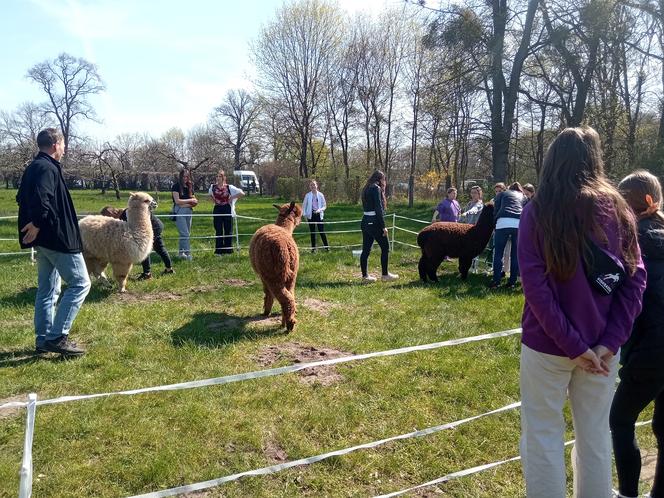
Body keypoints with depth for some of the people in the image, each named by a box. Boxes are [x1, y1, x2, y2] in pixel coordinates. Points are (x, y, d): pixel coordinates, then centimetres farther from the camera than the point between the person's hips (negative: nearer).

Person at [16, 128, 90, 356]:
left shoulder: (32, 168, 17)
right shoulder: (48, 168, -15)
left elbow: (22, 198, 23)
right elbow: (42, 199, -30)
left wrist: (34, 224, 15)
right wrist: (37, 224, -20)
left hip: (44, 240, 10)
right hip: (57, 237, -10)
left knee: (48, 290, 14)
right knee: (80, 283, -5)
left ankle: (44, 340, 19)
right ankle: (57, 337, -6)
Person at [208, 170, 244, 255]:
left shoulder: (229, 187, -5)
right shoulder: (212, 187, 3)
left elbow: (242, 193, -4)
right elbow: (210, 194, 26)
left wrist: (232, 198, -5)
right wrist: (213, 200, 13)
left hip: (227, 210, -2)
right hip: (217, 210, 2)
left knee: (228, 231, 4)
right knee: (218, 231, 3)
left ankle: (228, 250, 13)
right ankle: (218, 250, 10)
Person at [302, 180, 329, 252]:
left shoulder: (320, 195, 1)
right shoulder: (308, 195, 3)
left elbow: (324, 205, 4)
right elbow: (304, 205, 9)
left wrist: (319, 210, -14)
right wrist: (305, 214, -1)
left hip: (319, 215, -1)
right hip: (311, 215, 1)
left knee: (322, 231, -4)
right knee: (312, 232, 6)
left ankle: (326, 246, 4)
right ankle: (313, 248, 12)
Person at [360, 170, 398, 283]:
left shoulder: (366, 189, 15)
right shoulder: (376, 188, -10)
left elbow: (366, 207, 14)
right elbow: (378, 209, -16)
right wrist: (383, 226, -15)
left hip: (365, 221, 8)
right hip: (374, 222, -8)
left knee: (366, 249, 8)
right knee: (385, 247, 3)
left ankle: (365, 276, 12)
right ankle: (385, 274, 8)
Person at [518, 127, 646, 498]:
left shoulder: (538, 210, -8)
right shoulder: (617, 208, 3)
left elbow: (534, 284, -16)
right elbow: (636, 279, -2)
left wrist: (572, 345, -13)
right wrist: (609, 341, -6)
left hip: (548, 344, -4)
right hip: (600, 346, 4)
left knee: (543, 437, 10)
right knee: (596, 436, 18)